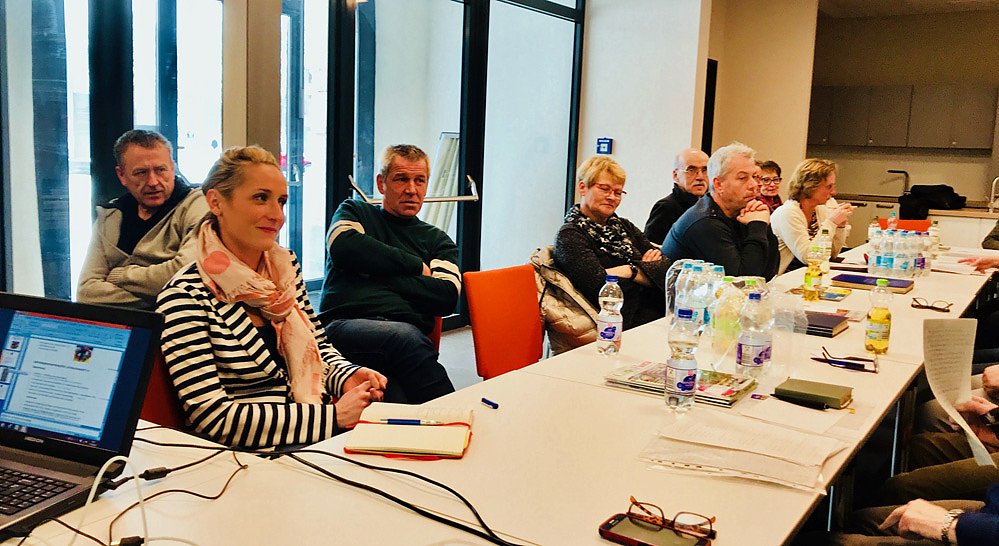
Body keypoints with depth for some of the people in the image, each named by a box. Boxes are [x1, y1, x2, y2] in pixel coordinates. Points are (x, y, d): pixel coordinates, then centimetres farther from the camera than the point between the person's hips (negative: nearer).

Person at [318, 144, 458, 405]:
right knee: (405, 335, -37)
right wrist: (416, 266, 4)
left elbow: (447, 297, 7)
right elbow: (344, 247, -2)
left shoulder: (438, 241, 26)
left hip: (408, 332, 2)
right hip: (345, 324, -1)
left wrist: (380, 274, 3)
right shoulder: (355, 212, 24)